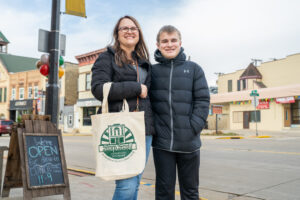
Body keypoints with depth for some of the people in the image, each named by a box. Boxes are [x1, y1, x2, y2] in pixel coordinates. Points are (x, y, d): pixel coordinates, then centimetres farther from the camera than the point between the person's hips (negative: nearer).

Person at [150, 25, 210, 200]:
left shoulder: (194, 69, 4)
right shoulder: (152, 71, 5)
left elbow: (203, 100, -1)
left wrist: (193, 128, -11)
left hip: (189, 143, 0)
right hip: (161, 143, 0)